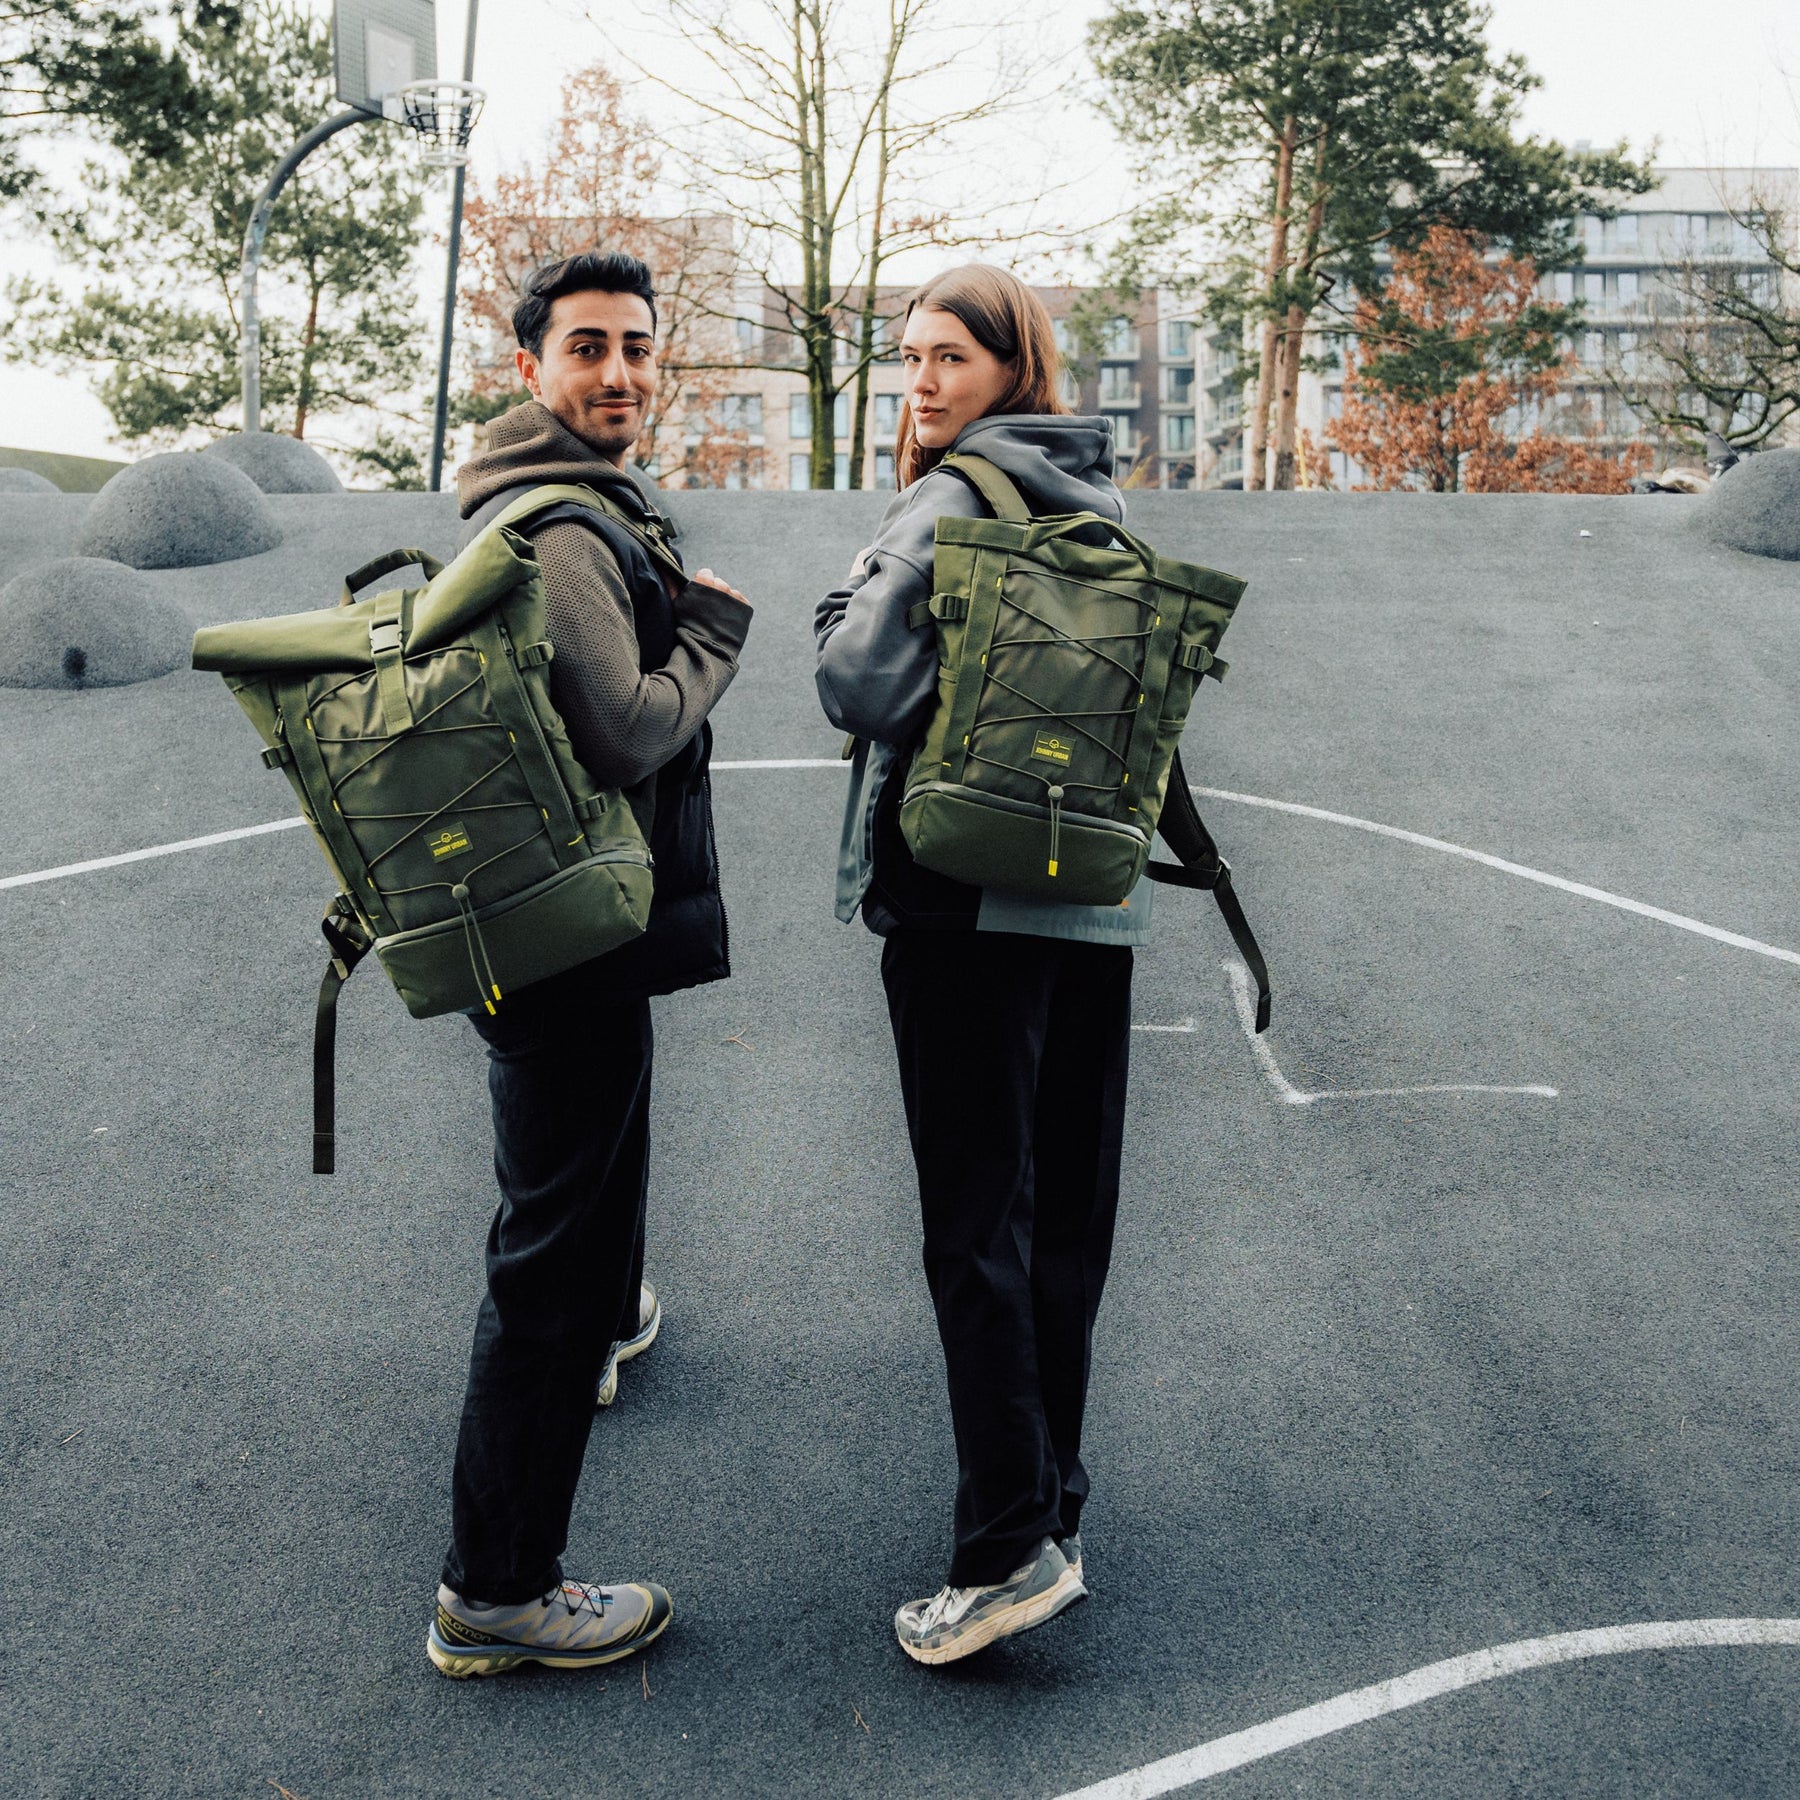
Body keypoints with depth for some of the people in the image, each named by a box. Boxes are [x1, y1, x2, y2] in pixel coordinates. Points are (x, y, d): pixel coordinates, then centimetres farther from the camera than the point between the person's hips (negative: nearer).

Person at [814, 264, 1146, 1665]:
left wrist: (856, 601, 0)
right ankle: (1055, 1496, 24)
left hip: (968, 901, -7)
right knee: (1067, 1214, 12)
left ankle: (1013, 1549, -3)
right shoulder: (1108, 509, 14)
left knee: (976, 1222, -4)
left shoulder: (952, 502, -9)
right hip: (1098, 901, 7)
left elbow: (862, 688, -17)